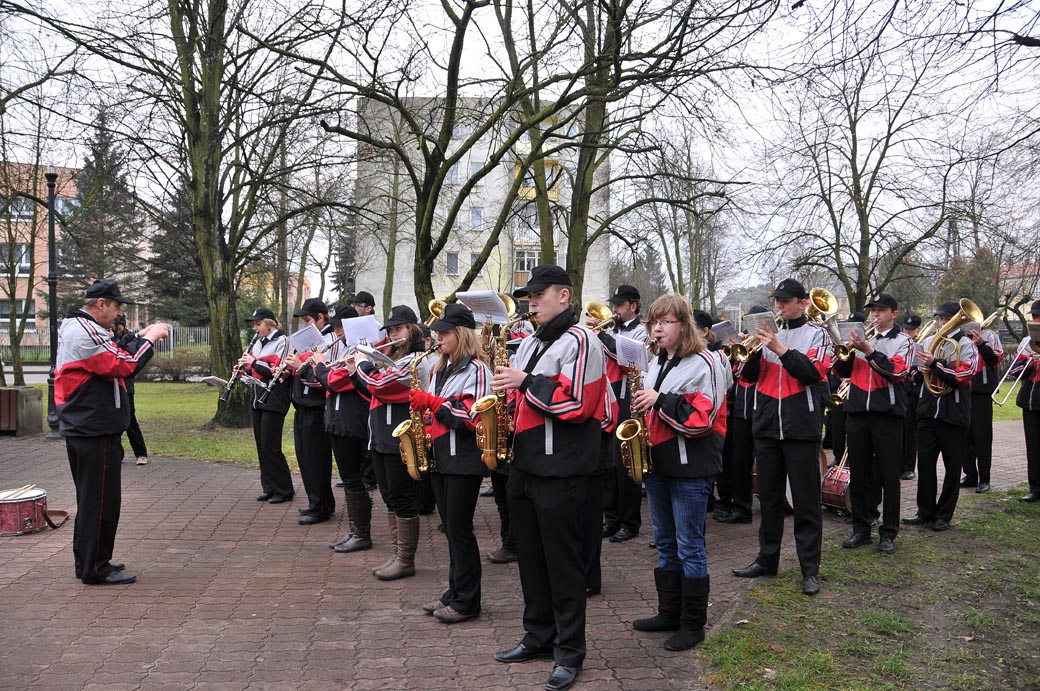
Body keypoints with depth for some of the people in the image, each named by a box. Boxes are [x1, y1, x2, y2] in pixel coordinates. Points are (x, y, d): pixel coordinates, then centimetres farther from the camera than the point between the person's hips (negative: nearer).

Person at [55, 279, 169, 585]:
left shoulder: (74, 327, 15)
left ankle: (88, 562, 28)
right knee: (101, 501, -3)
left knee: (91, 499, 19)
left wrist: (139, 337, 8)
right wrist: (149, 338, -11)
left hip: (83, 430, 11)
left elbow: (112, 356, 18)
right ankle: (95, 569, 5)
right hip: (96, 432, -11)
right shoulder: (85, 332, -19)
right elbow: (125, 365, -23)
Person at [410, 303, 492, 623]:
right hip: (440, 457, 8)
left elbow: (473, 418, -18)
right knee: (451, 528, 13)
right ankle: (455, 591, 22)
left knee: (459, 528, -3)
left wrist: (432, 402, -18)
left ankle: (467, 601, 7)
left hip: (464, 460, -8)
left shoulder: (476, 369, -10)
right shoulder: (439, 370, 15)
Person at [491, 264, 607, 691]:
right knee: (531, 555, 16)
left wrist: (527, 382, -18)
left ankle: (569, 653, 13)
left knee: (562, 562, 1)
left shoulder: (579, 342, -11)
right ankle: (538, 638, 30)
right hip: (525, 465, 9)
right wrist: (508, 392, 4)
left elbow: (578, 404, -21)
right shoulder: (529, 344, 16)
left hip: (560, 471, -8)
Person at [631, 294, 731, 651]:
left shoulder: (703, 363, -10)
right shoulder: (657, 363, 14)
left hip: (690, 467, -8)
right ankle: (669, 612, 27)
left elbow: (703, 417, -19)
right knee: (665, 544, 15)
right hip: (658, 462, 8)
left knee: (689, 547, 0)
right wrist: (641, 405, 4)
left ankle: (693, 624, 11)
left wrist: (660, 400, -22)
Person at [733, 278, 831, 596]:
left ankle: (810, 569, 7)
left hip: (801, 429, -4)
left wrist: (781, 349, -23)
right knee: (768, 497, 13)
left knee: (805, 500, 0)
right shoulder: (767, 332, 11)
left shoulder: (816, 334, 1)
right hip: (766, 427, 4)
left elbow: (814, 373, -14)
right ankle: (767, 559, 24)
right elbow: (749, 375, 5)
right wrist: (753, 351, -14)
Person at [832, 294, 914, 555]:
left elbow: (898, 372, -13)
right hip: (857, 413, 4)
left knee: (888, 476, 1)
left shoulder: (903, 341, 2)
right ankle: (861, 530, 17)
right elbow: (842, 372, 10)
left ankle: (888, 533, 10)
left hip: (887, 414, -4)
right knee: (858, 475, 8)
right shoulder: (861, 337, 14)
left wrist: (869, 351, -21)